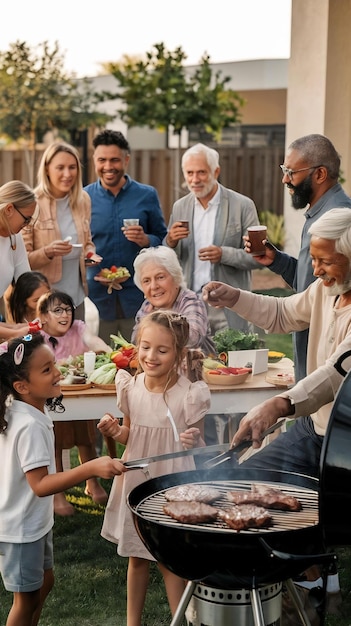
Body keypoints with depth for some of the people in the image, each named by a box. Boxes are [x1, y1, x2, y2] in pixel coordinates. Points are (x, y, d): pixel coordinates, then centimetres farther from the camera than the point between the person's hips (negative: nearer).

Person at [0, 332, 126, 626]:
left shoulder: (27, 414, 0)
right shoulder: (30, 426, -30)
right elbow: (41, 485, -33)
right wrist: (92, 468, -41)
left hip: (36, 521, 10)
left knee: (44, 582, 23)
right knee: (28, 598, 5)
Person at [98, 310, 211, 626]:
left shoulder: (189, 394, -16)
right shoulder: (130, 387, -3)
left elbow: (198, 444, -6)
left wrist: (193, 442, -28)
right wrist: (115, 431, -10)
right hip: (135, 478, 4)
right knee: (136, 557, 17)